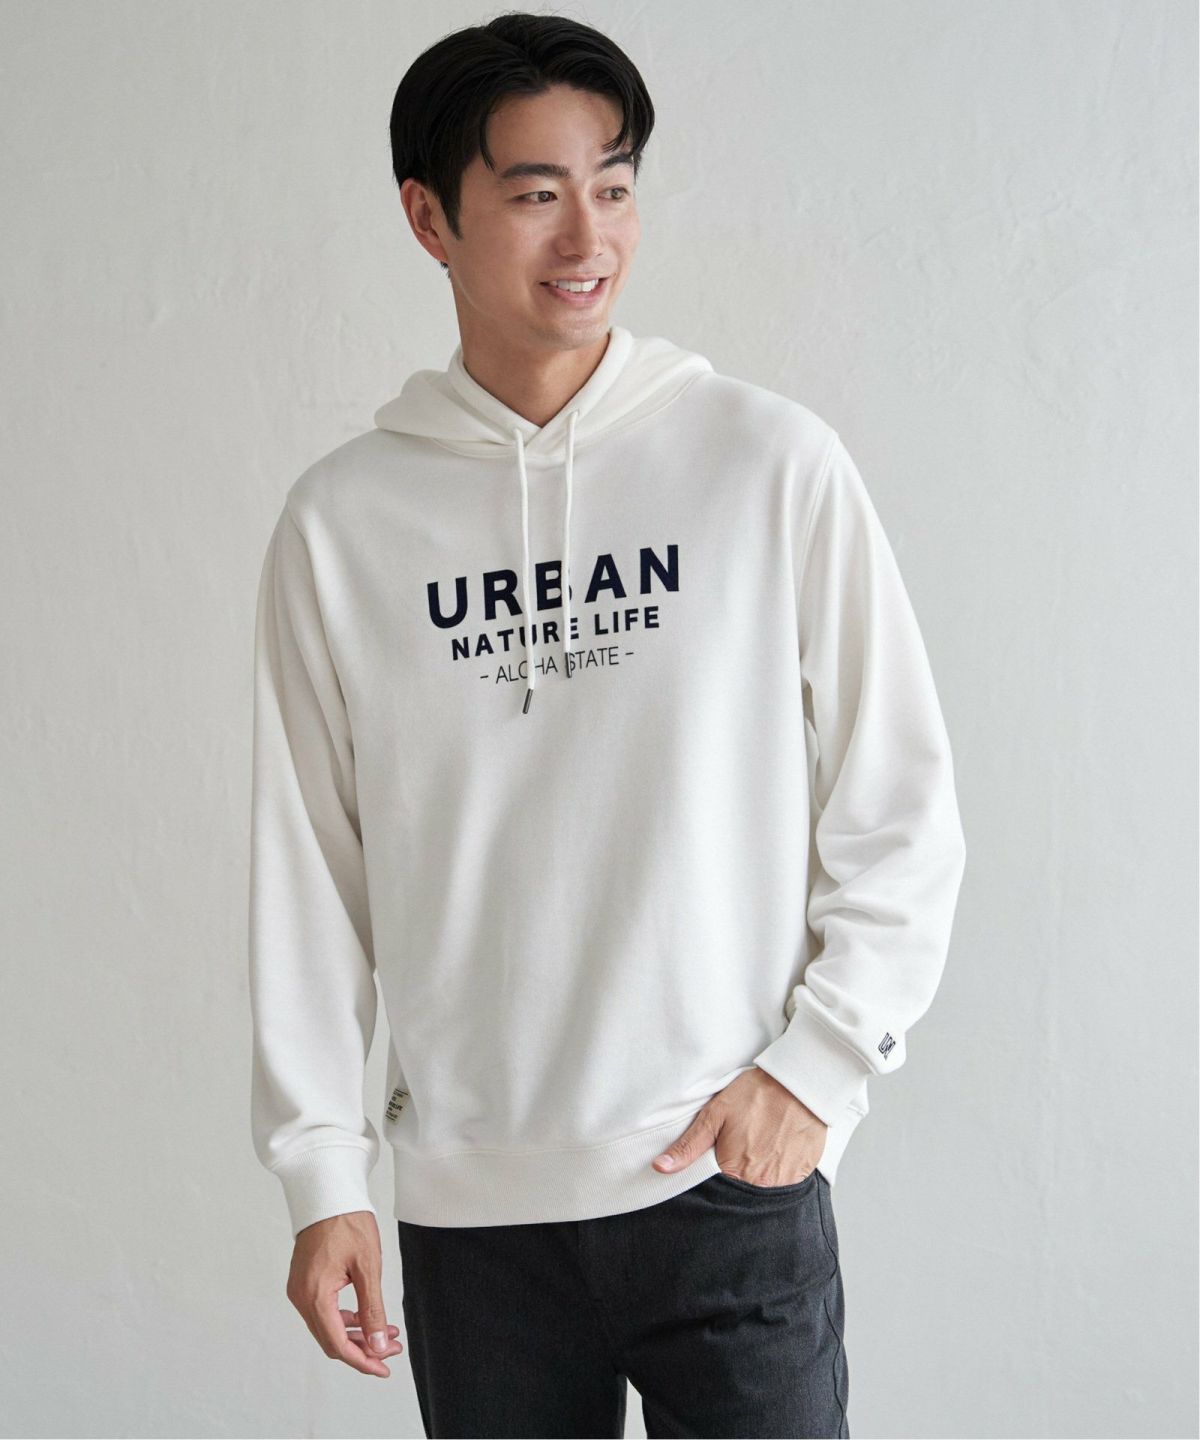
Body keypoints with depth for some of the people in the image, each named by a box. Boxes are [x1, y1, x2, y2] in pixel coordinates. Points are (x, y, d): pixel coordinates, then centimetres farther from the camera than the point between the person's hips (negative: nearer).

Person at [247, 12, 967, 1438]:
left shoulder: (772, 462, -3)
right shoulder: (340, 520, 1)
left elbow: (902, 807, 0)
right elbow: (307, 867, 3)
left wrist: (812, 1066, -6)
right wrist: (320, 1170, 3)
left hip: (735, 1179, -1)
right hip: (466, 1205, 2)